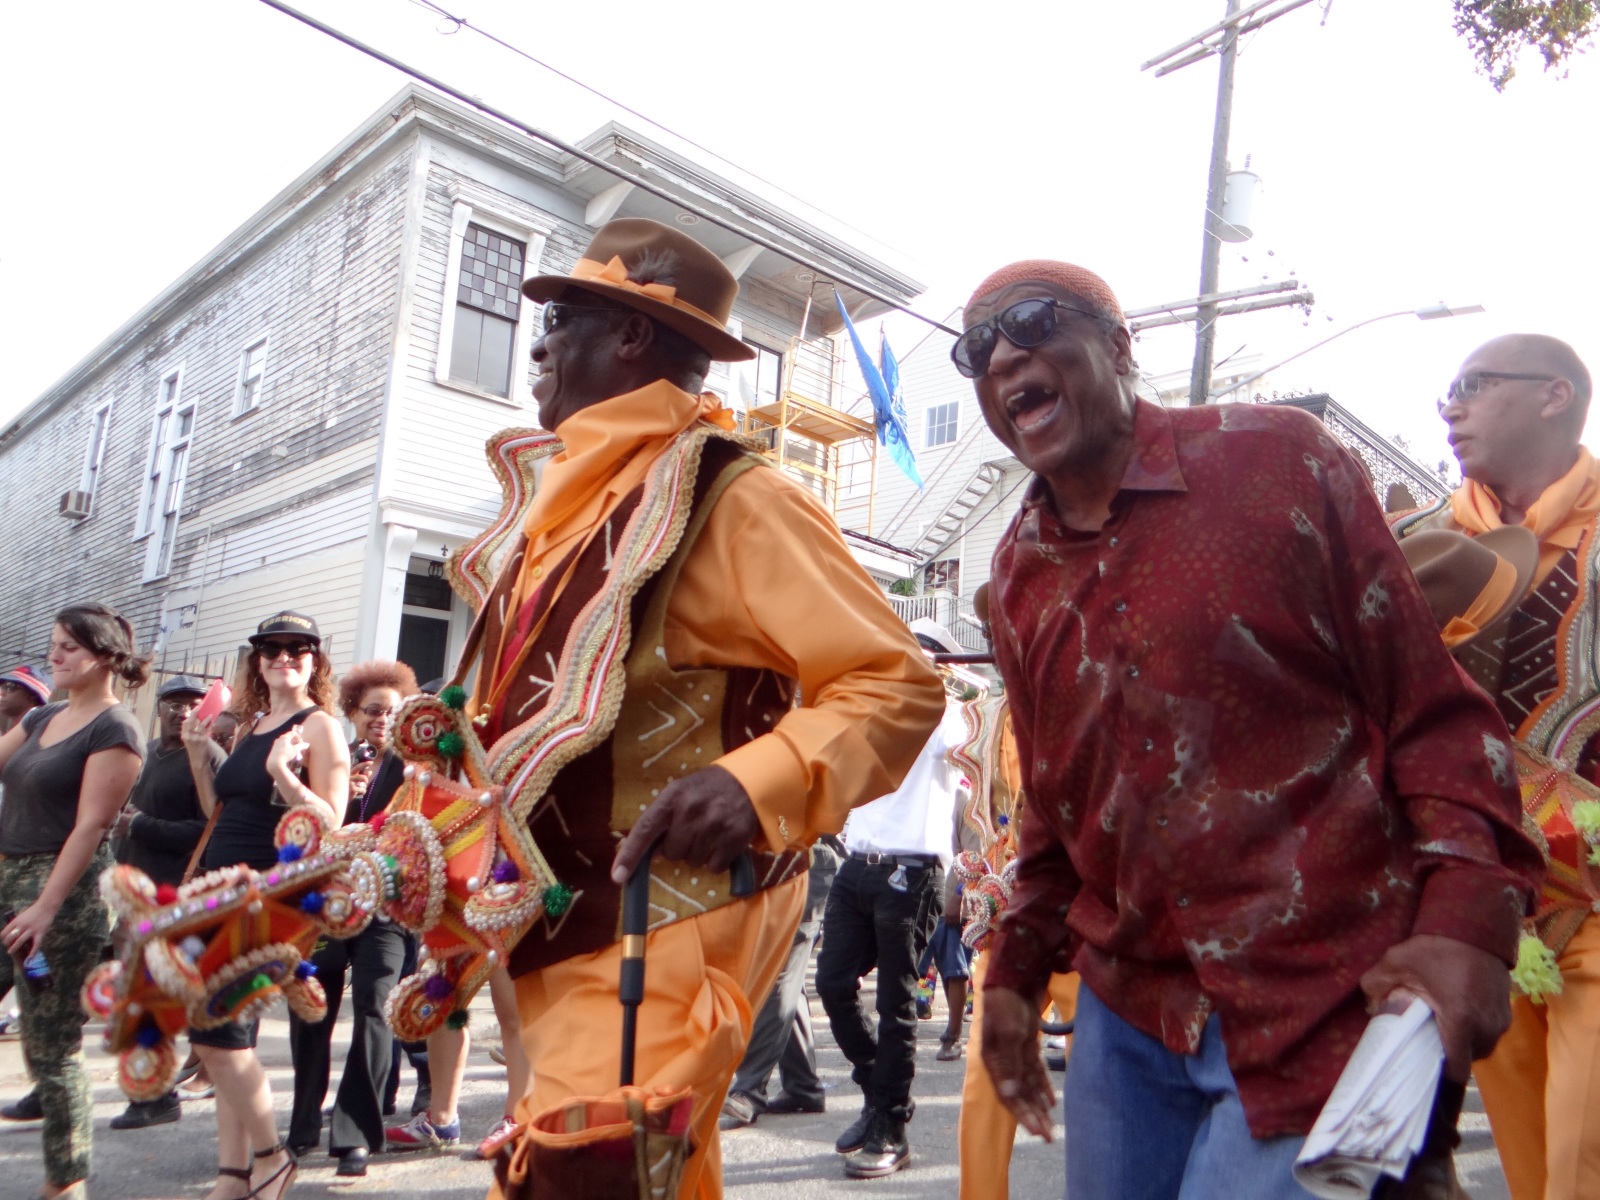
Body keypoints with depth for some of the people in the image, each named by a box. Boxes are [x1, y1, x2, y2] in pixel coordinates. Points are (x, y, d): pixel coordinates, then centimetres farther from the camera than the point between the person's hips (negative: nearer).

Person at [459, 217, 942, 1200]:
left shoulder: (732, 496, -14)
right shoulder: (573, 497, 13)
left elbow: (898, 685, -17)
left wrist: (755, 782, -30)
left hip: (660, 937, -8)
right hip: (557, 931, 8)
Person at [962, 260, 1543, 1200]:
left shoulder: (1277, 459, -7)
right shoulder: (1019, 570, 7)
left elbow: (1434, 704, -6)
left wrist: (1468, 913, -17)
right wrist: (1019, 969, 16)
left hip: (1326, 1004, -4)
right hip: (1127, 1007, 5)